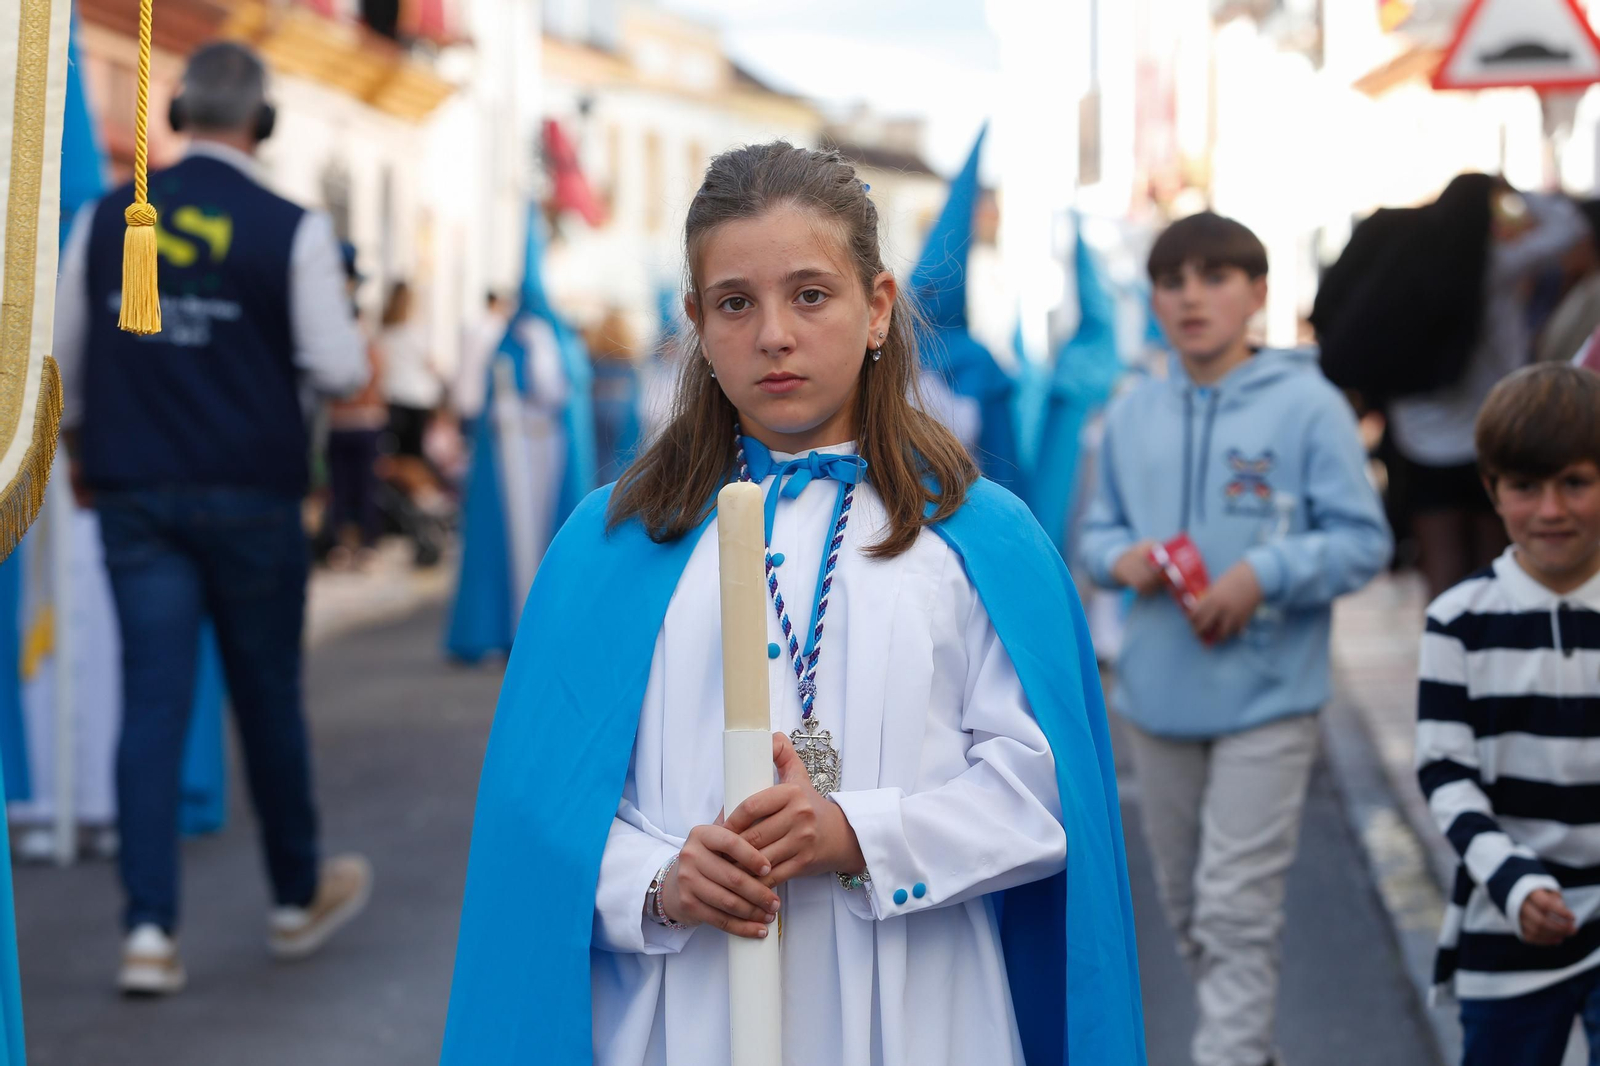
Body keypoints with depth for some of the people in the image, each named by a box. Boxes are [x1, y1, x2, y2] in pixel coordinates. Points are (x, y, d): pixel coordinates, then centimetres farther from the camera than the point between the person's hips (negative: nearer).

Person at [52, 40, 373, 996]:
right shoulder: (292, 231, -10)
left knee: (154, 701, 2)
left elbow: (63, 362, 11)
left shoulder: (106, 221, 2)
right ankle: (298, 899, 28)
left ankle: (150, 930, -4)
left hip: (135, 494, 2)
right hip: (251, 495, -2)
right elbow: (340, 370, -11)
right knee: (269, 696, 11)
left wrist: (80, 451, 28)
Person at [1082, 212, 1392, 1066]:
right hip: (1156, 697, 5)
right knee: (1185, 904, 15)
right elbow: (1098, 530, 15)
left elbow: (1362, 541, -6)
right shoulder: (1132, 413, 7)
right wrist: (1122, 558, -7)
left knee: (1237, 910, -8)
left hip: (1266, 699, -5)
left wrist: (1264, 574, -20)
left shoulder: (1308, 405, -7)